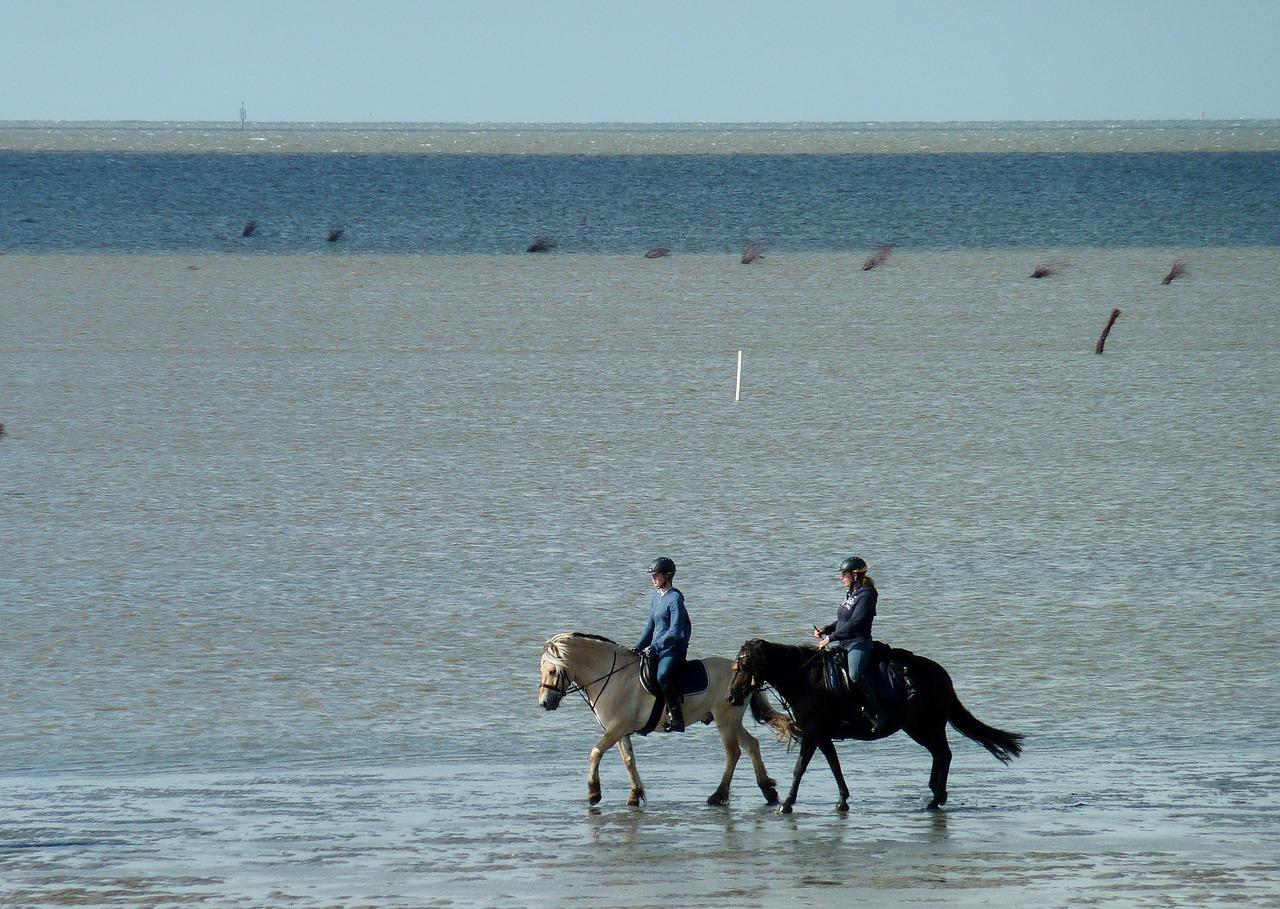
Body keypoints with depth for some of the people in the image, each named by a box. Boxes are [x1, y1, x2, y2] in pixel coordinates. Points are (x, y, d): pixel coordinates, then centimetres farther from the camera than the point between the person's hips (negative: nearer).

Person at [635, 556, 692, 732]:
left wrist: (654, 647, -21)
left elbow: (675, 632, -18)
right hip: (657, 649, 10)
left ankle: (677, 720, -34)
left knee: (663, 676, -35)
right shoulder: (655, 597, 15)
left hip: (674, 649, -10)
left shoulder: (675, 598, -12)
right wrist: (638, 648, 16)